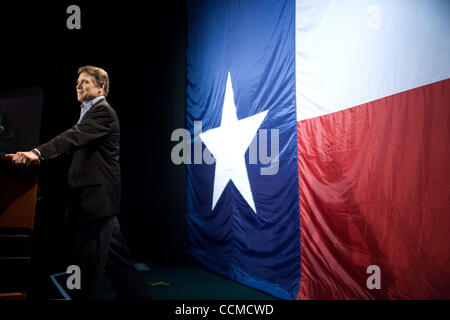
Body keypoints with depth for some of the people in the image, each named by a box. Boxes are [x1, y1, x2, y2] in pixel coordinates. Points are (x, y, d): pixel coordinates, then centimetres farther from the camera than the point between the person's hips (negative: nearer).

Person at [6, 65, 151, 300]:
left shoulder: (103, 111, -10)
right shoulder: (90, 112, 22)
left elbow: (75, 136, -25)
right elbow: (75, 144, 19)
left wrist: (38, 152, -36)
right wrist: (39, 155, 8)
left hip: (96, 197, -10)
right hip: (96, 196, 10)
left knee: (87, 260, -6)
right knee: (115, 256, 15)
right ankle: (137, 295, 23)